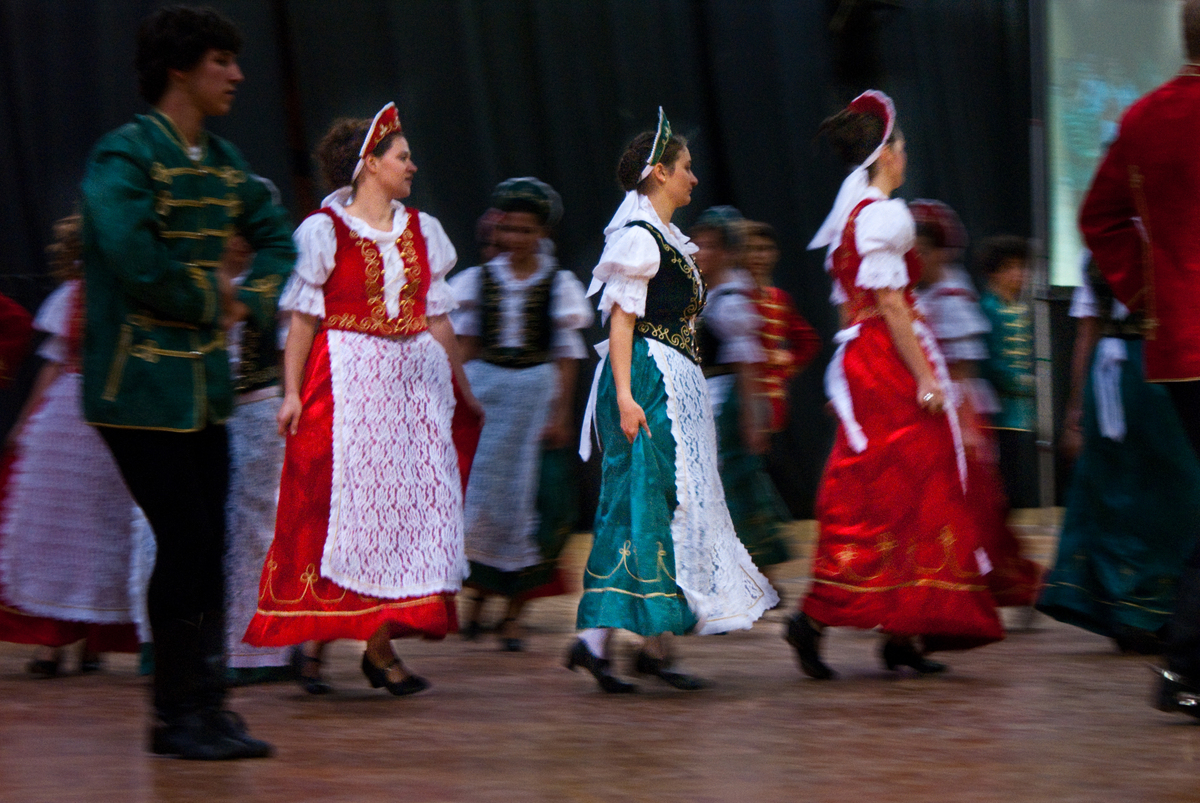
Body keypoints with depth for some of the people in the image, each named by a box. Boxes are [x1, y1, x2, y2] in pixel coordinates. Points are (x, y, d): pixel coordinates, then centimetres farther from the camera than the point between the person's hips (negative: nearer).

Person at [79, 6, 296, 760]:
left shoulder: (224, 162, 13)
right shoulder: (126, 155, -12)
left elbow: (278, 238, 22)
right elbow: (134, 260, -24)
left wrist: (250, 300, 3)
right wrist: (210, 299, -10)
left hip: (207, 385, 8)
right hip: (143, 386, -8)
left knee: (209, 548, 7)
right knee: (185, 543, -7)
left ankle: (206, 707, 13)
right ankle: (179, 714, 1)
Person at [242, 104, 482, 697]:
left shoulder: (421, 231, 14)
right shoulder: (324, 230, -1)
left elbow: (437, 318, 17)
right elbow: (303, 318, -4)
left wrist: (464, 390, 16)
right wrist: (292, 392, -12)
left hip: (414, 382, 5)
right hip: (346, 382, -5)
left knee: (409, 503, -1)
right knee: (341, 506, -8)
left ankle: (382, 643, 3)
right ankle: (314, 642, -1)